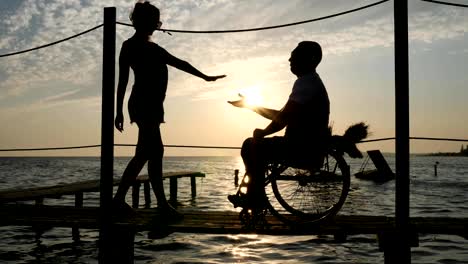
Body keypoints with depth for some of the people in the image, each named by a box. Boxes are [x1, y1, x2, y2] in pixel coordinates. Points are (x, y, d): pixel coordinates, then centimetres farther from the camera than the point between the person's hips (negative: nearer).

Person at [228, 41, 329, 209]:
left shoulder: (306, 82, -15)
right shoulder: (310, 82, 19)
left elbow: (285, 117, -21)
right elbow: (282, 115, 21)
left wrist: (263, 133, -6)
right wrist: (249, 105, 17)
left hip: (305, 149, -10)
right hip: (308, 147, 10)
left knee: (252, 146, -13)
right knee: (252, 146, 14)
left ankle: (256, 198, -2)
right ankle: (253, 197, 16)